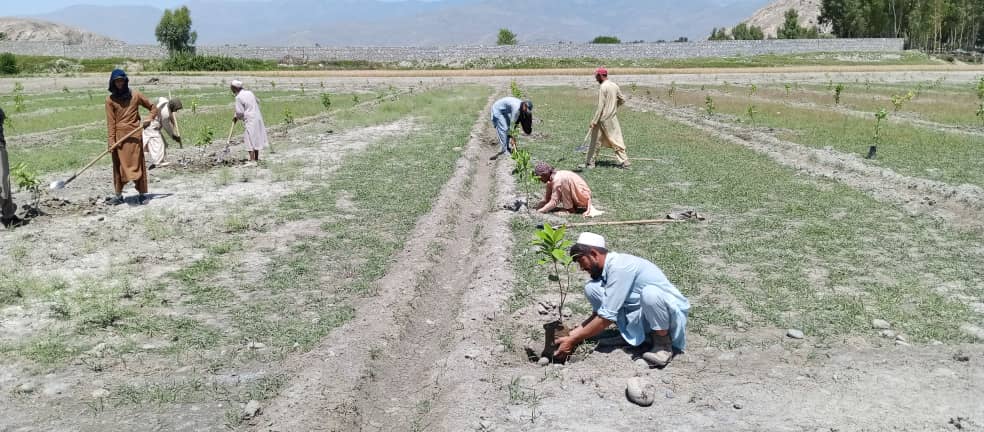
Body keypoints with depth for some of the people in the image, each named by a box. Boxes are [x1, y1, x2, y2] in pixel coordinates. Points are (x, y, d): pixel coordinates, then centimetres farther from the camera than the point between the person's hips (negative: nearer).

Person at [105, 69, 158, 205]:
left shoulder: (135, 95, 3)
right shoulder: (110, 99, 3)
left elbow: (153, 108, 12)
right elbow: (110, 121, -1)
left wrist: (149, 119, -7)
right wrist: (112, 141, -8)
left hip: (134, 134, -1)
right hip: (119, 135, 1)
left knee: (137, 163, -1)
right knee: (118, 165, 6)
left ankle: (142, 194, 5)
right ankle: (119, 195, 13)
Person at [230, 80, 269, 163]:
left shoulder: (239, 97, -12)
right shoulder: (250, 92, 9)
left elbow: (240, 112, -12)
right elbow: (258, 102, 22)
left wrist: (236, 118, 7)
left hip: (250, 120, -8)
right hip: (258, 117, 8)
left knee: (250, 139, -3)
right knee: (256, 137, 14)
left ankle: (252, 159, -5)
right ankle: (256, 158, 22)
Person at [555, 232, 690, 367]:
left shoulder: (619, 267, -25)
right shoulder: (607, 269, 3)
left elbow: (607, 317, -25)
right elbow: (599, 314, 10)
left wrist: (573, 340, -19)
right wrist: (575, 332, -2)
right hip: (640, 315, 8)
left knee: (650, 293, -42)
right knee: (591, 288, -5)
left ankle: (663, 342, -13)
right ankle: (643, 333, 3)